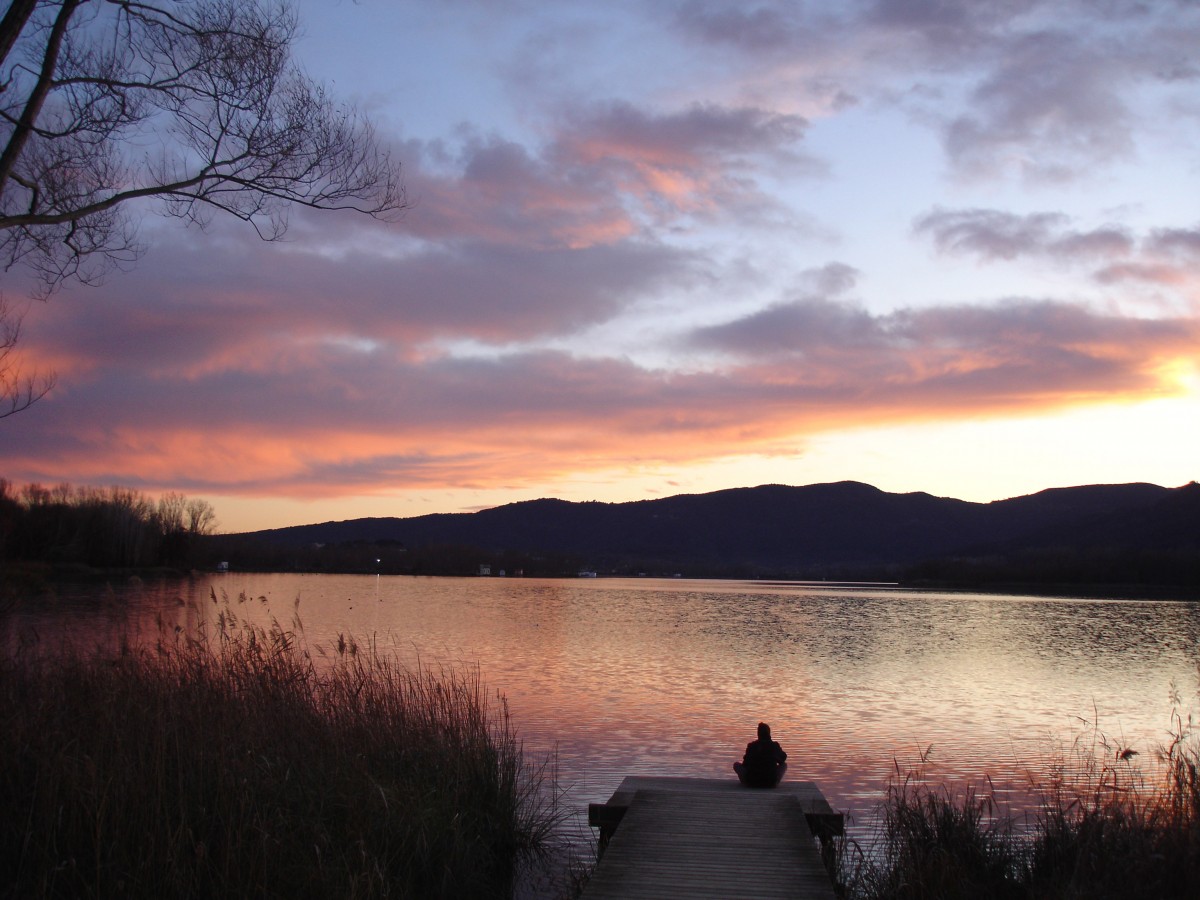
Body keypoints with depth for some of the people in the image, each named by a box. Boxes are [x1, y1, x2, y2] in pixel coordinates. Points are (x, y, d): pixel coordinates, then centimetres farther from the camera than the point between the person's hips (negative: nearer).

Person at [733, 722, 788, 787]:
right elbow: (783, 758, 17)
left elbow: (745, 764, 3)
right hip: (771, 783, 1)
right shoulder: (775, 745, -3)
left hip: (752, 783, -1)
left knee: (736, 765, 22)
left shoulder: (751, 745, -6)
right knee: (784, 765, 25)